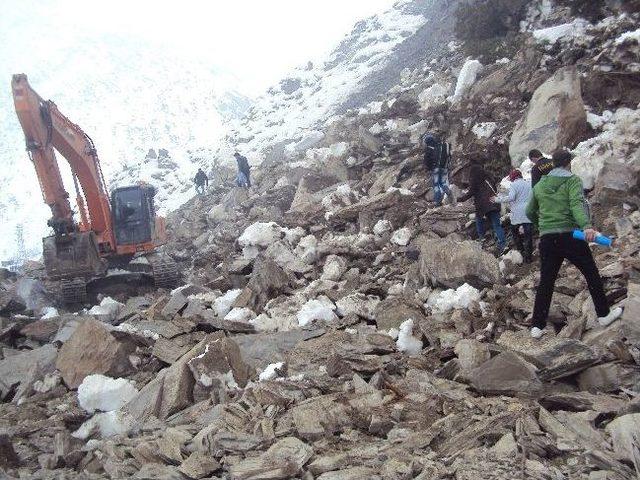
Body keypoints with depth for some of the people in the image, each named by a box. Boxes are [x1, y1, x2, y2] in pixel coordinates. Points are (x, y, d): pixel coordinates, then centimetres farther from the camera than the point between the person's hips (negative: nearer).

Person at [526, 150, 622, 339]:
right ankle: (604, 315, 19)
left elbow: (529, 212, 22)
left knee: (546, 282, 8)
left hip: (547, 239, 4)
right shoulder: (573, 180, -1)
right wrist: (586, 226, -34)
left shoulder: (539, 185, 13)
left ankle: (537, 326, 5)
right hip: (570, 236, -4)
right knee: (592, 274, 12)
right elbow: (577, 204, -20)